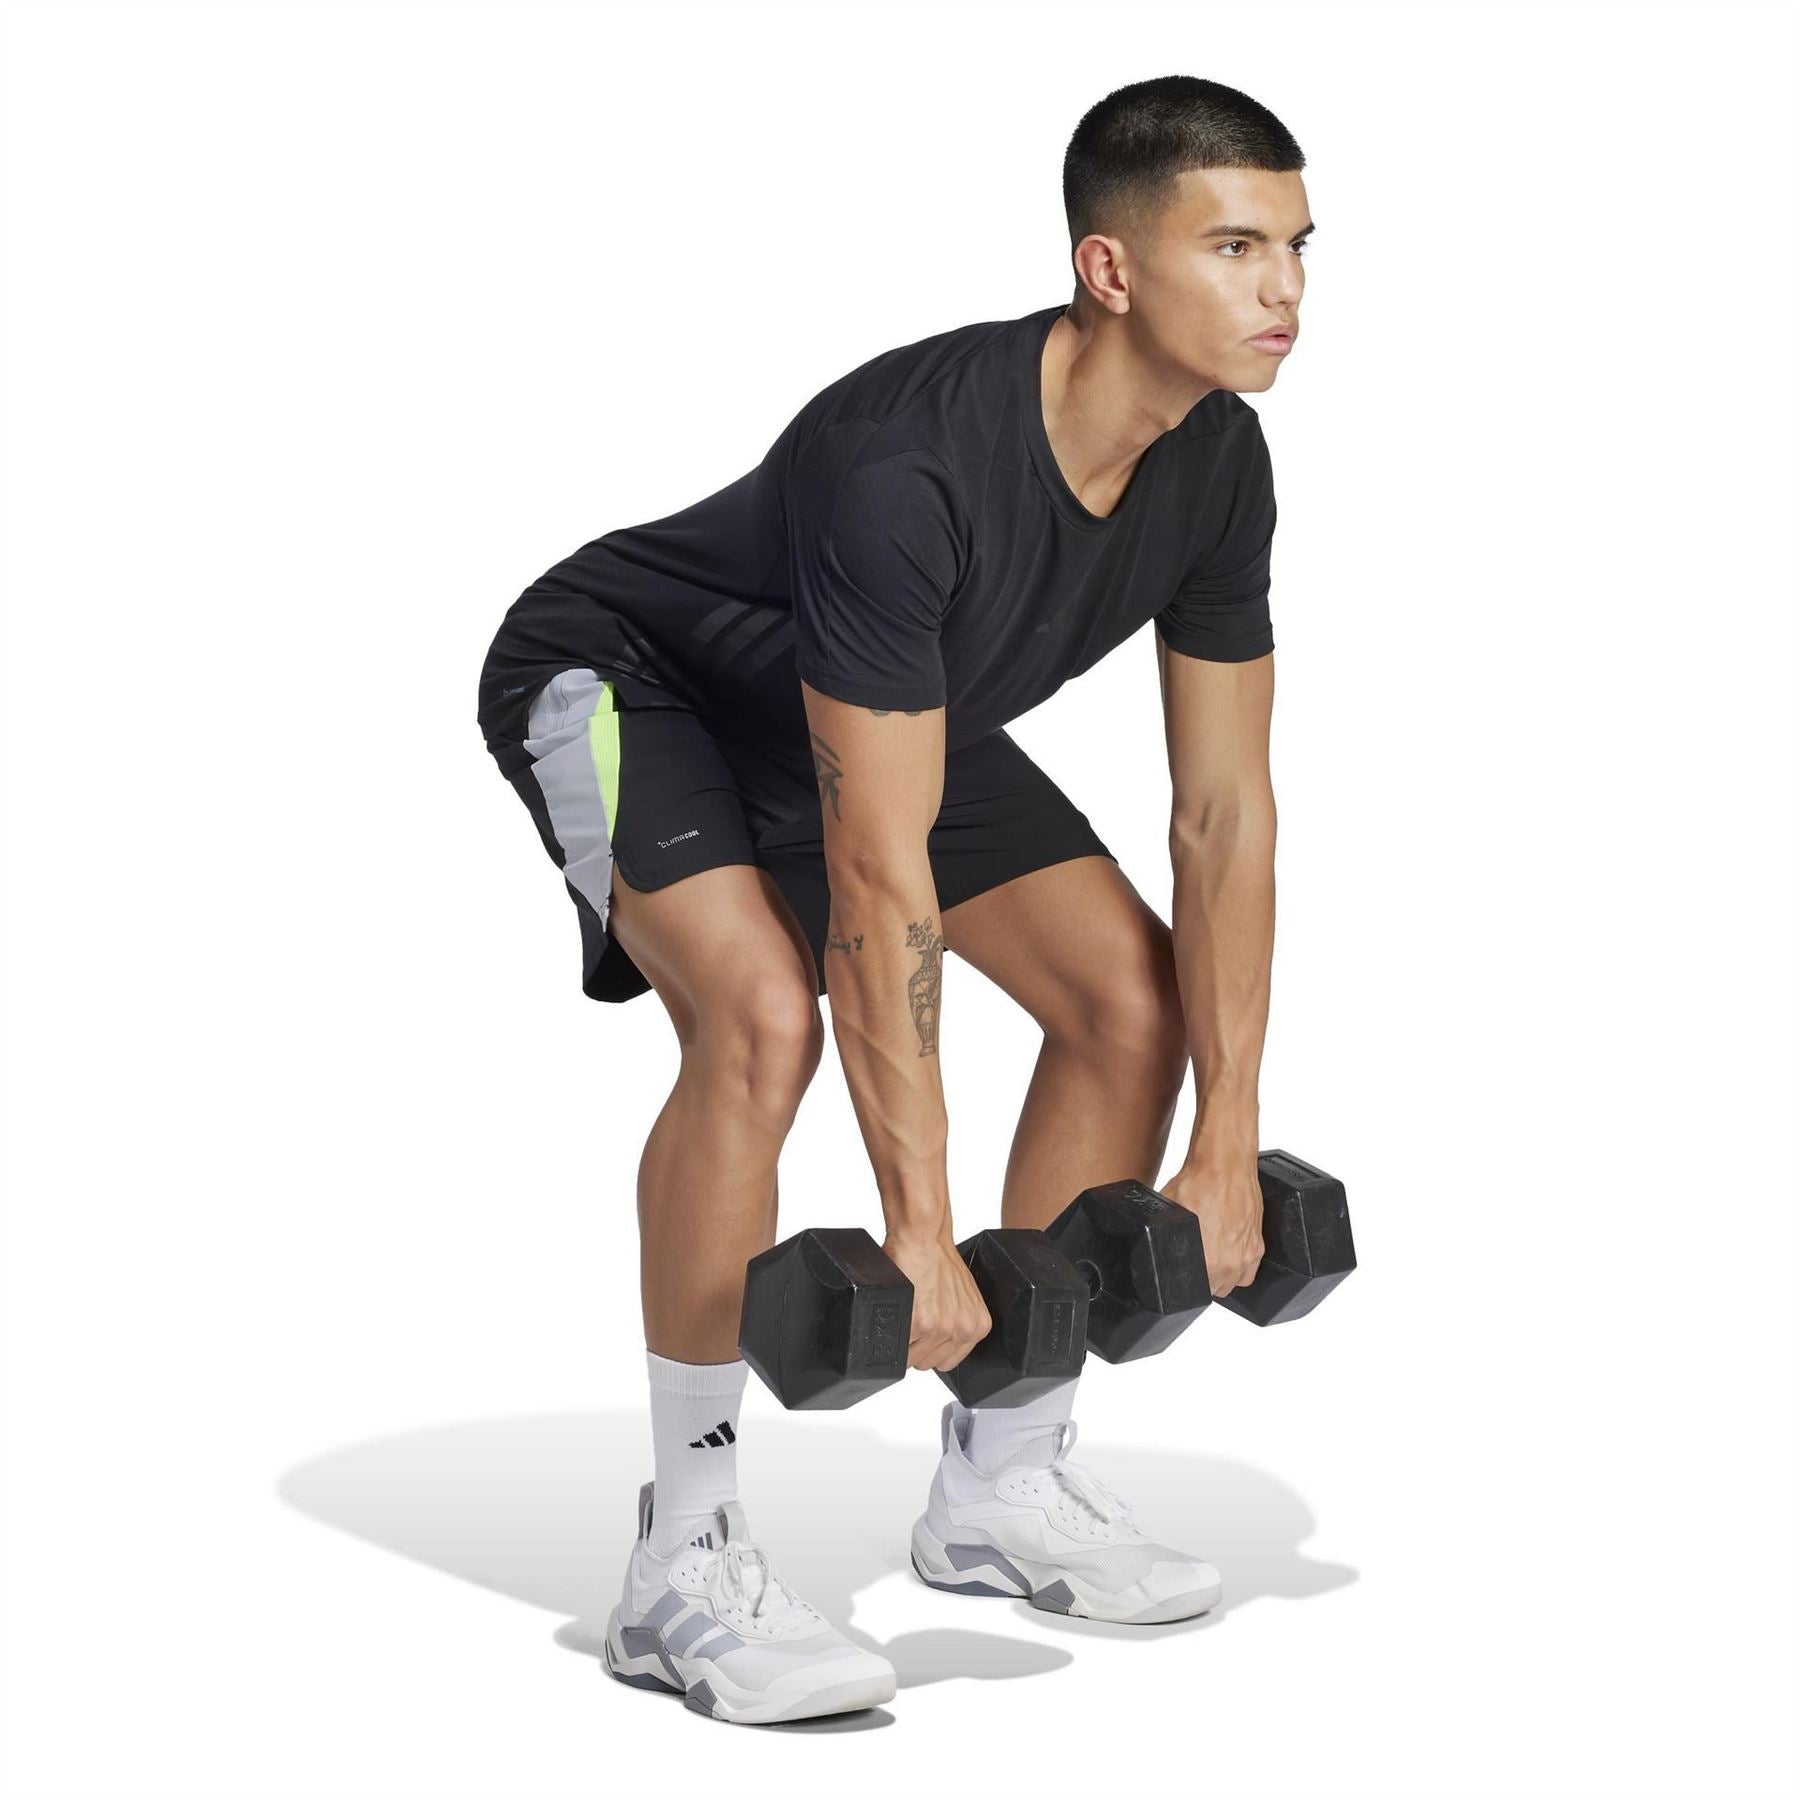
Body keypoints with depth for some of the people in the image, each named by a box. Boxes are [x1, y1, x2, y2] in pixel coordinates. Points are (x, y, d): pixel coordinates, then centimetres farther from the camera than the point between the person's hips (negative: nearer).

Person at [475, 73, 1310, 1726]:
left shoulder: (1218, 469, -17)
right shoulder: (912, 470, -40)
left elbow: (1226, 813, -9)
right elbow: (880, 875, -38)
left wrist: (1227, 1157, -9)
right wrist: (918, 1230, -36)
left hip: (872, 703, 8)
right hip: (626, 677, -8)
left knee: (1129, 994, -2)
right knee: (764, 1014, -32)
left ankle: (1003, 1483, 10)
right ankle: (686, 1561, -19)